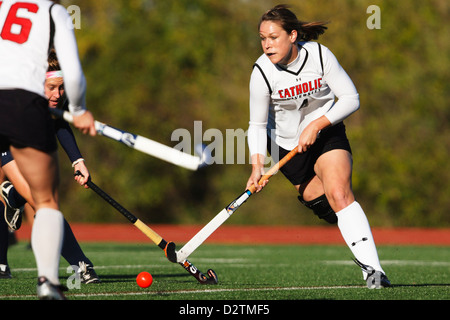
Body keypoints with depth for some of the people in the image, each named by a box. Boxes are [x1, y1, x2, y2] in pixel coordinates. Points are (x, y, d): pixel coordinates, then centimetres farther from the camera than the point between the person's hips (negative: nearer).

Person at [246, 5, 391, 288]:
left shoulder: (320, 55, -19)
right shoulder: (262, 73, -19)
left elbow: (351, 99, -13)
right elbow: (258, 125, -10)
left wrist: (317, 124, -24)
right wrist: (258, 164, -24)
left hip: (327, 132, -2)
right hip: (287, 144, 2)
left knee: (339, 195, -21)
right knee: (319, 201, -2)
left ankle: (372, 268, -28)